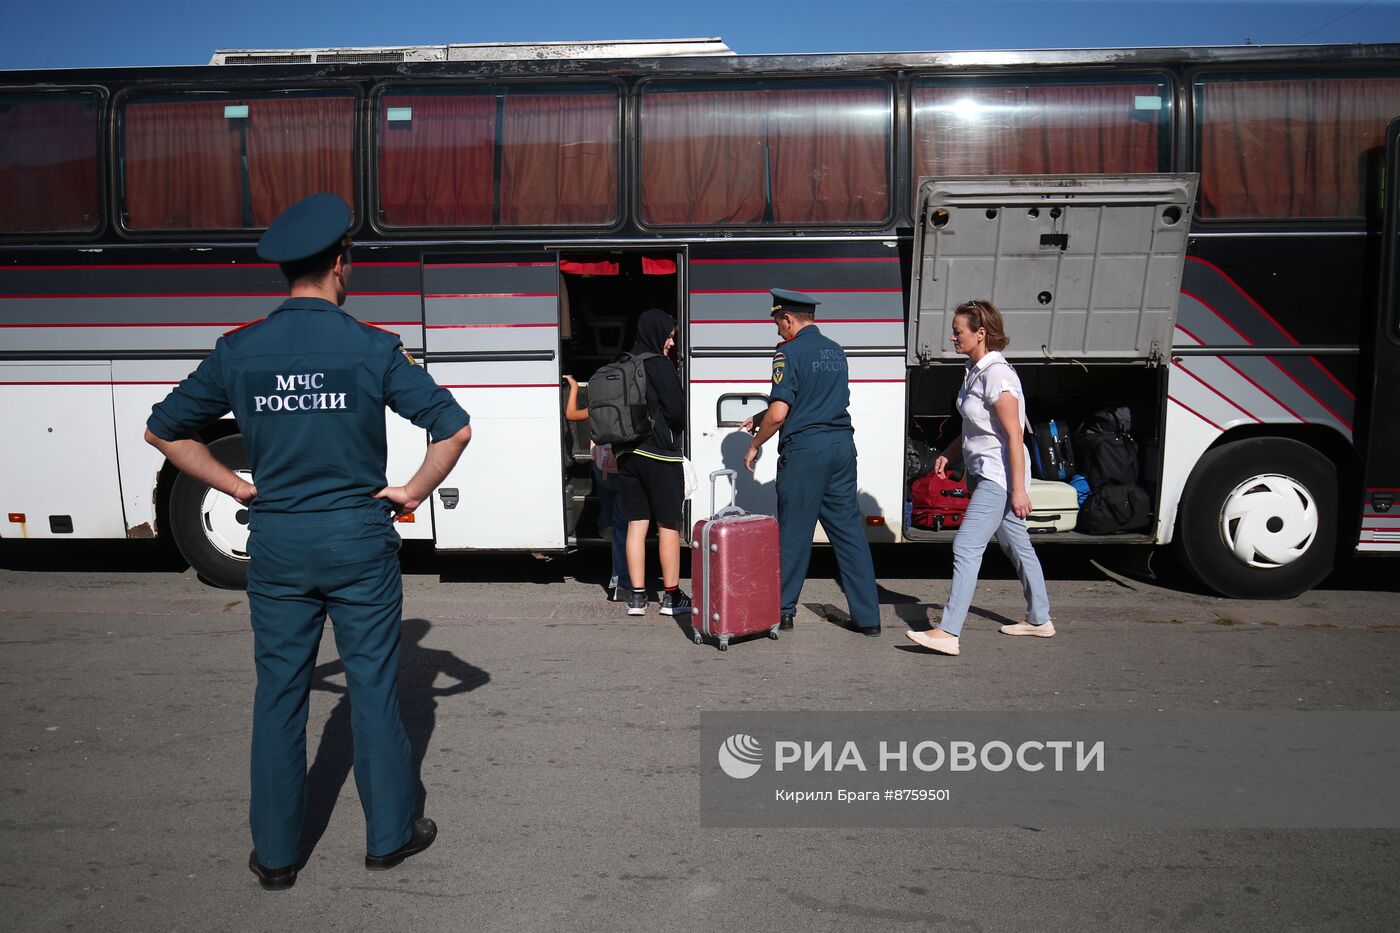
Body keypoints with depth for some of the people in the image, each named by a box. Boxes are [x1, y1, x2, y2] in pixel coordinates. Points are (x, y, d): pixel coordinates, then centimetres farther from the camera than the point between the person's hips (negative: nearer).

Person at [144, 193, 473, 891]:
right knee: (373, 688, 9)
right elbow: (455, 428, -11)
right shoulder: (373, 348, -9)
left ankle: (276, 854, 24)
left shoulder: (237, 351, -1)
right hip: (359, 540, -2)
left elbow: (162, 431, 8)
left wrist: (236, 487, 11)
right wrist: (414, 491, 1)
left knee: (278, 695, 12)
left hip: (276, 543, 3)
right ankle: (389, 834, 23)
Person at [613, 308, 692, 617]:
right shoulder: (660, 365, -11)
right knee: (668, 526, 3)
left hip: (628, 455, 6)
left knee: (636, 524, 8)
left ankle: (637, 597, 11)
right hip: (660, 455, -6)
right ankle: (672, 597, 10)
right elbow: (677, 411, -12)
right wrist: (673, 434, 8)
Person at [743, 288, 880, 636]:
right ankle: (867, 616, 10)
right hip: (842, 445, 7)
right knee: (850, 530, 8)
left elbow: (779, 413, -16)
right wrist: (761, 419, 29)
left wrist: (754, 445, 0)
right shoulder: (835, 351, 15)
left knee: (794, 534, 5)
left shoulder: (789, 353, -8)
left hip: (804, 450, -6)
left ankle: (783, 611, 16)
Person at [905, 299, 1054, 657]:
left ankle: (948, 632, -12)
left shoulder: (996, 375, -19)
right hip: (985, 473, 10)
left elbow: (1014, 435, -21)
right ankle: (1039, 619, 33)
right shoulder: (974, 371, 10)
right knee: (1017, 546, 19)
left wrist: (1019, 489, -22)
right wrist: (949, 454, 11)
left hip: (999, 476, -10)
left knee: (966, 547, -13)